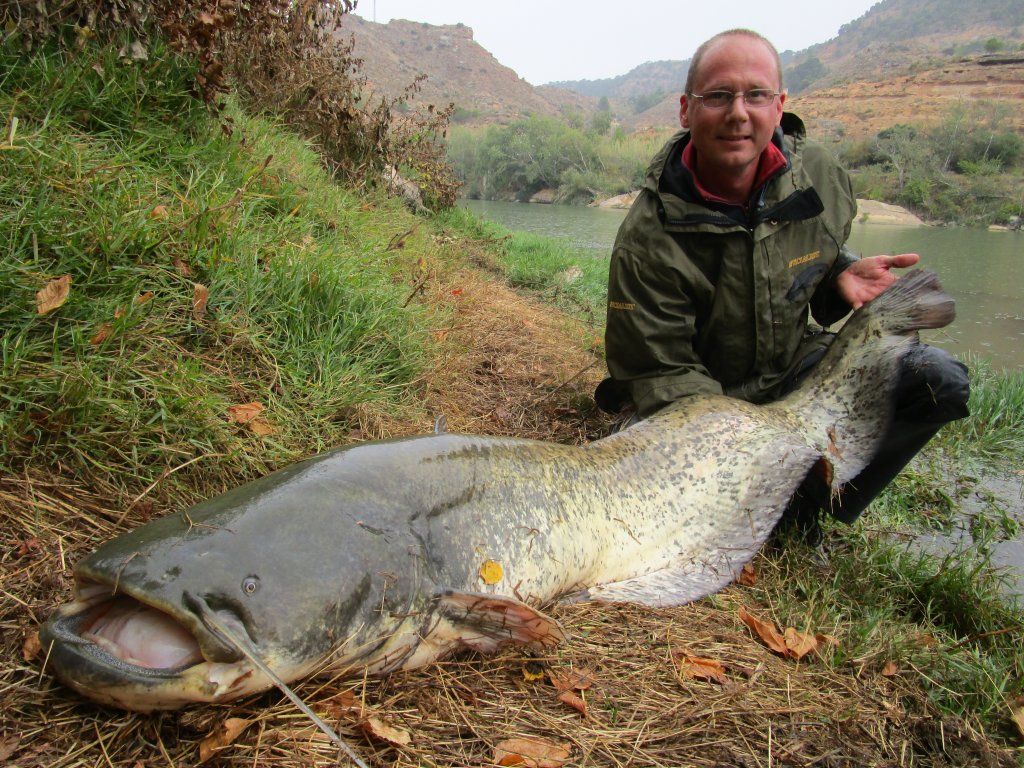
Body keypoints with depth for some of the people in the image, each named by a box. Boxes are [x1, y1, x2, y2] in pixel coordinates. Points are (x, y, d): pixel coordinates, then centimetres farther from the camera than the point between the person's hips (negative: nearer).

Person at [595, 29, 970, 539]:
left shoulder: (821, 176, -7)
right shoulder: (648, 238, -23)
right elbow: (660, 376, -20)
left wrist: (842, 277, -10)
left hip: (796, 367, 4)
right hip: (708, 398, -4)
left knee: (937, 379, -16)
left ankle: (806, 516, -7)